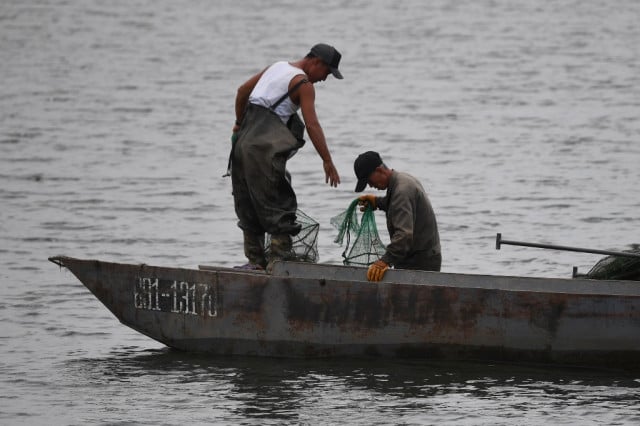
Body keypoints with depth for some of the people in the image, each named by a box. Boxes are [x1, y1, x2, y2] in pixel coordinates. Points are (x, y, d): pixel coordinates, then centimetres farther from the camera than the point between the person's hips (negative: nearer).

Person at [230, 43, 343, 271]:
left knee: (249, 205, 12)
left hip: (244, 140, 8)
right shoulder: (303, 84, -5)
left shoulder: (277, 67, 19)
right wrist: (328, 162, -16)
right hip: (266, 148, -8)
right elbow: (312, 125, -14)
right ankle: (279, 258, -11)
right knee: (278, 204, -7)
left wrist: (240, 123, 38)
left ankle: (255, 258, 16)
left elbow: (242, 91, 26)